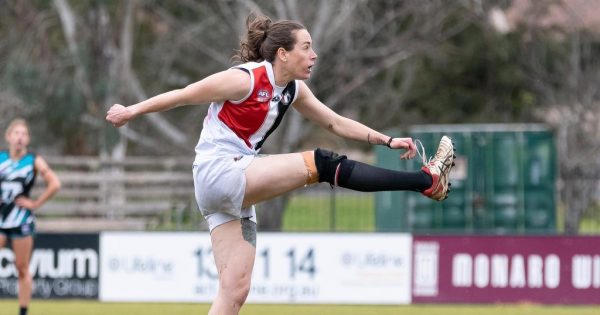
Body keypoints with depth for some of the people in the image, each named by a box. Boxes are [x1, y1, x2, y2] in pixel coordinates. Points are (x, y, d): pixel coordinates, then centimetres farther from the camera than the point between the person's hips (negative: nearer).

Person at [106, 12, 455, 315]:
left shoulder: (294, 90, 10)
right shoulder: (244, 79, -14)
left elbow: (336, 123, 17)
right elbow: (182, 95, -6)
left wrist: (388, 140, 8)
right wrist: (131, 111, 1)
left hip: (238, 190, 9)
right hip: (218, 174, -9)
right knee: (323, 165, -16)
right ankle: (427, 180, -17)